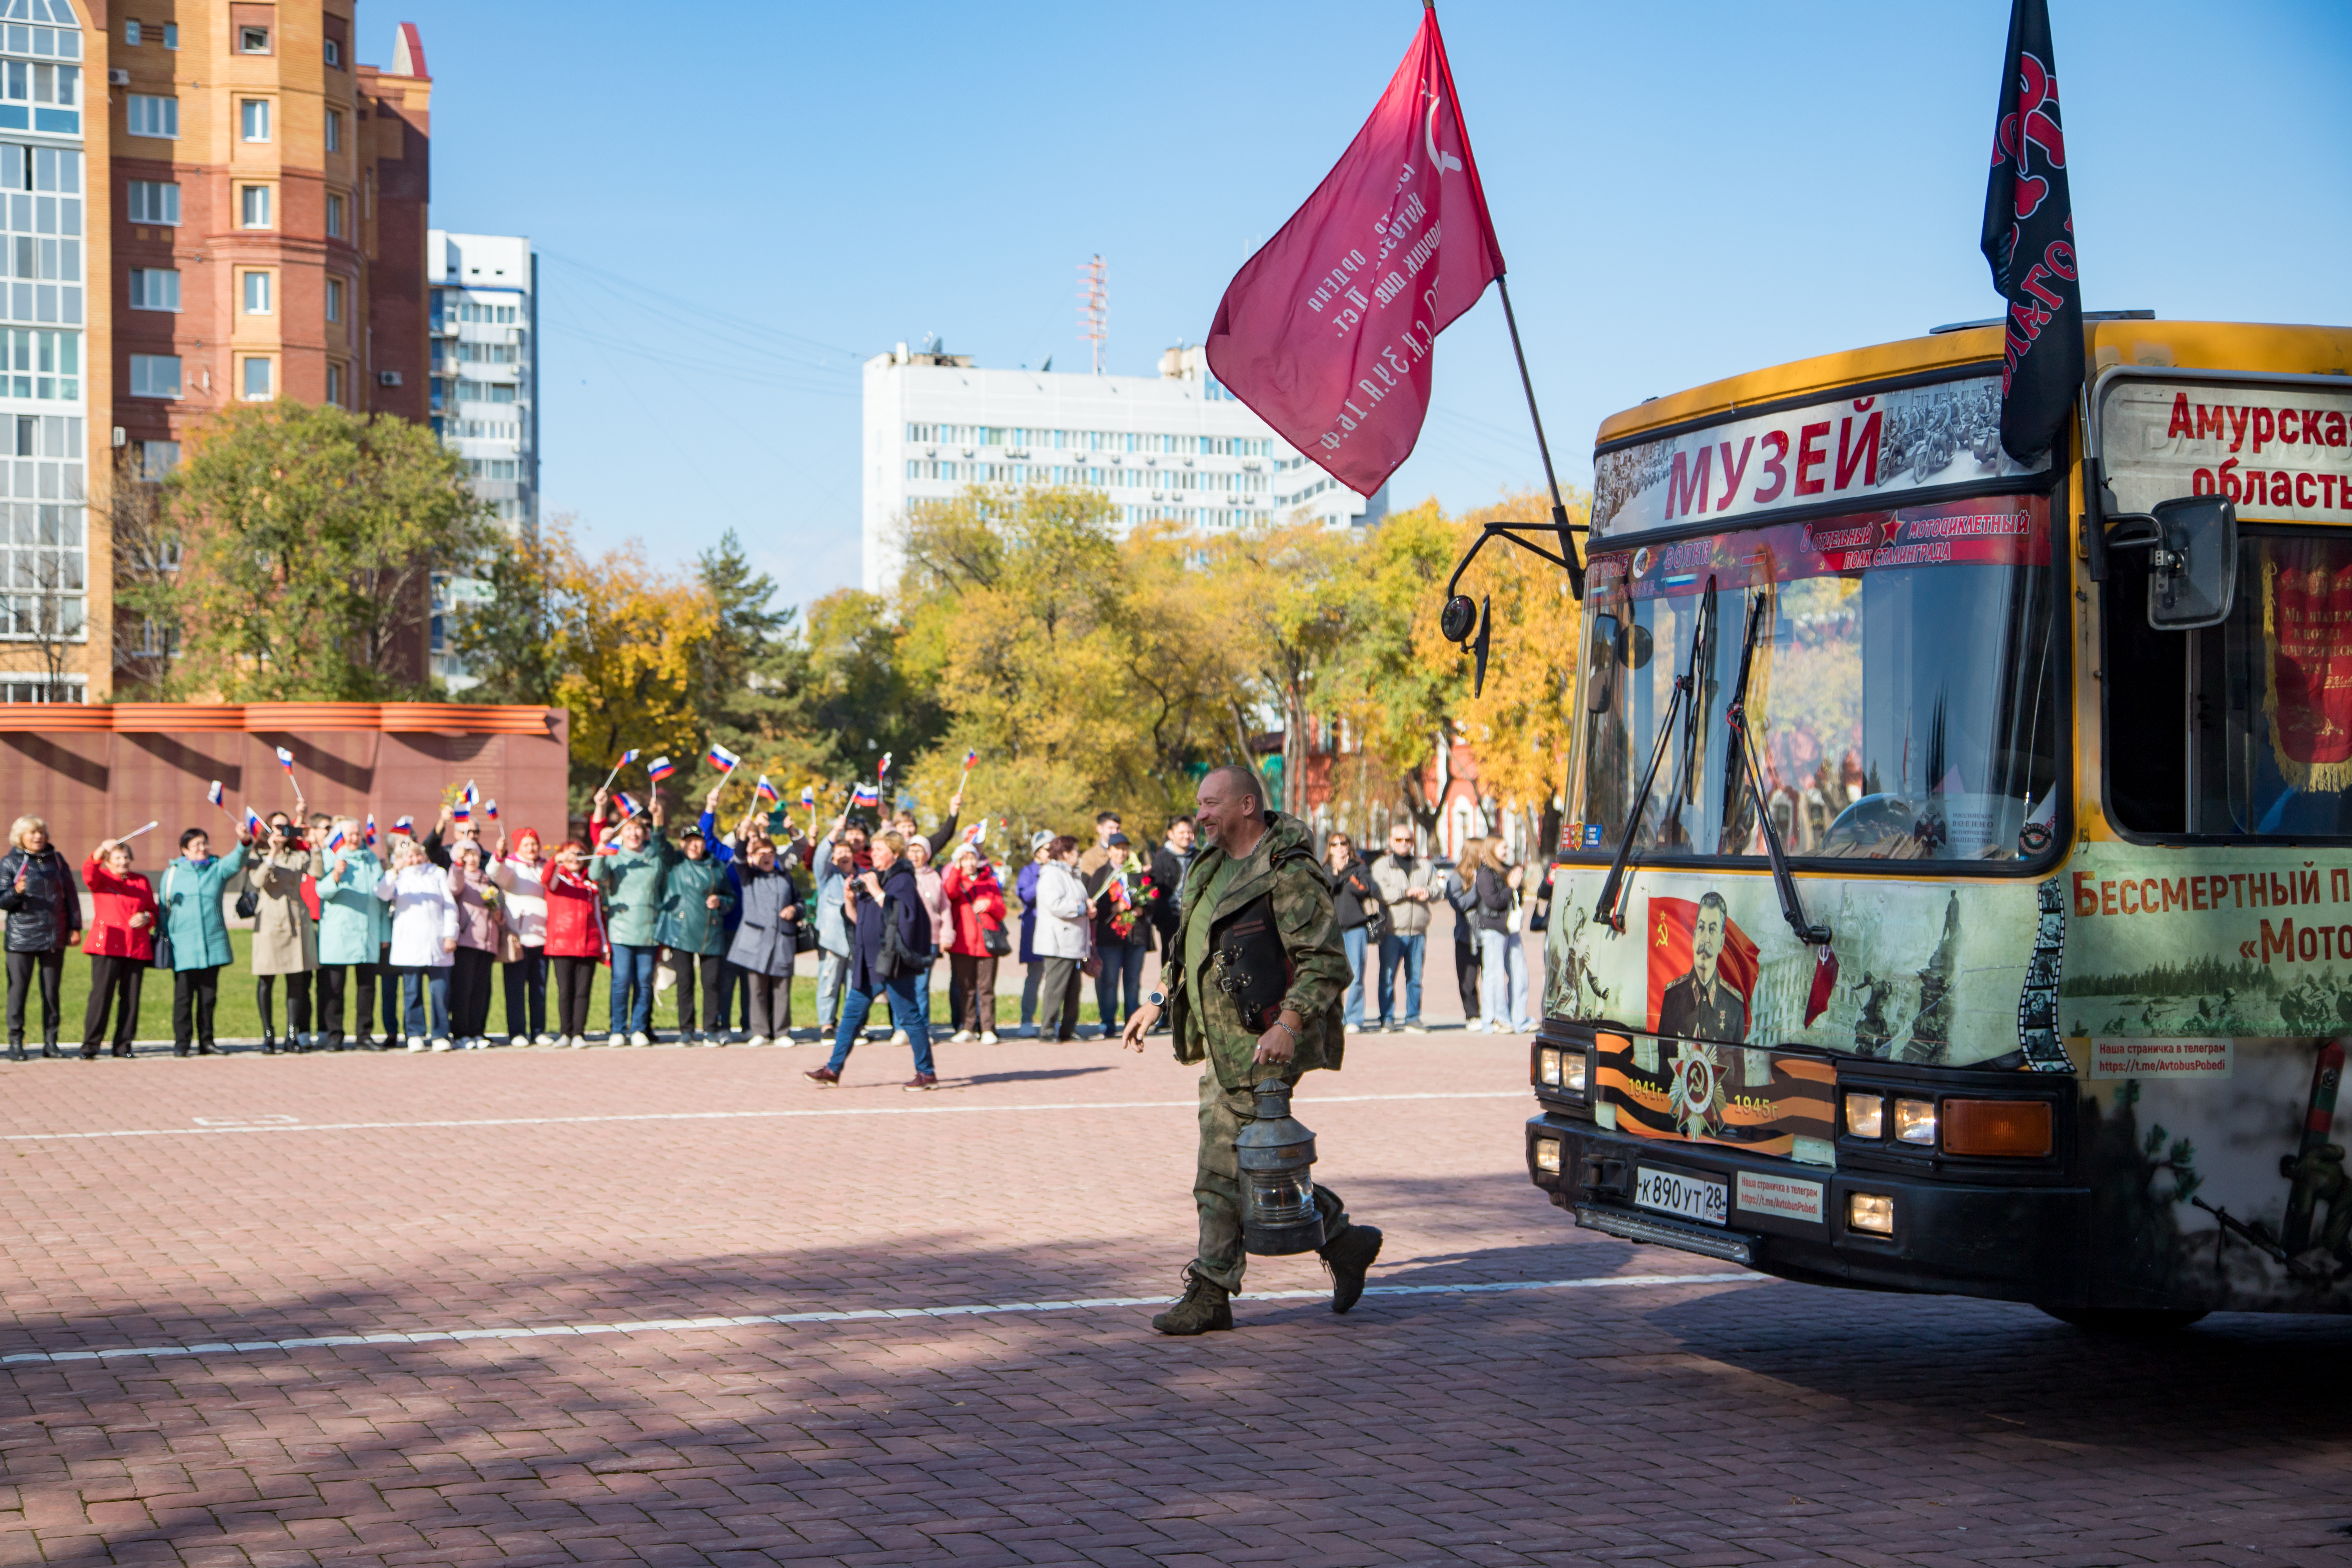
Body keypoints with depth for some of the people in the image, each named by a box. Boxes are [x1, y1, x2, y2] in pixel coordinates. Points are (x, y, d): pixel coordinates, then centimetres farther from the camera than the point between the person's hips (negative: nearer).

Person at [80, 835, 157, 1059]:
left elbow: (154, 911, 21)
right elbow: (89, 874, -18)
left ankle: (123, 1045, 9)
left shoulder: (142, 881, 18)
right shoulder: (101, 878, 6)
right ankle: (90, 1046, -7)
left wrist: (146, 918, -3)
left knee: (131, 997, 2)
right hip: (107, 946, -4)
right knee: (102, 994, -10)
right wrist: (100, 852, -36)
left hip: (137, 947, 4)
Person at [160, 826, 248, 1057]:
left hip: (212, 945, 2)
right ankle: (181, 1043, 1)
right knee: (183, 996, -4)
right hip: (183, 947, -1)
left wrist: (244, 843, -30)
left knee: (209, 996, 5)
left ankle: (206, 1042, 13)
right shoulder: (172, 874, 9)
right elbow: (164, 909, 13)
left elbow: (236, 861, -10)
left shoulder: (218, 870, 9)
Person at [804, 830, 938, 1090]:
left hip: (892, 960, -8)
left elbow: (904, 913, -22)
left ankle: (927, 1074, 2)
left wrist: (877, 892, -21)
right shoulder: (872, 878, 16)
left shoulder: (902, 880, -7)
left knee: (908, 1015, -5)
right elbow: (858, 919, 20)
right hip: (869, 961, 8)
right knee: (852, 1013, 9)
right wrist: (851, 899, 3)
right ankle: (833, 1071, 14)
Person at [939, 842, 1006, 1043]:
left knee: (986, 987, -5)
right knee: (965, 987, 2)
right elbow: (950, 892, -15)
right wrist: (957, 868, -26)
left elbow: (1001, 913, 15)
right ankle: (967, 1028, 8)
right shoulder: (955, 880, 11)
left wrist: (990, 905, -6)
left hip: (987, 943, 1)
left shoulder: (990, 882, 18)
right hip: (962, 943, 0)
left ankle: (988, 1029, -5)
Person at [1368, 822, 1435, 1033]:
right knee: (1387, 977, -4)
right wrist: (1407, 892, -16)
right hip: (1392, 932, -3)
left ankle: (1413, 1020, 11)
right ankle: (1387, 1020, 3)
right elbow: (1380, 893, -10)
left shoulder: (1424, 866, 17)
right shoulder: (1381, 866, 5)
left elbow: (1436, 888, 11)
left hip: (1418, 932, 3)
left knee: (1415, 978, 5)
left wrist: (1427, 892, -11)